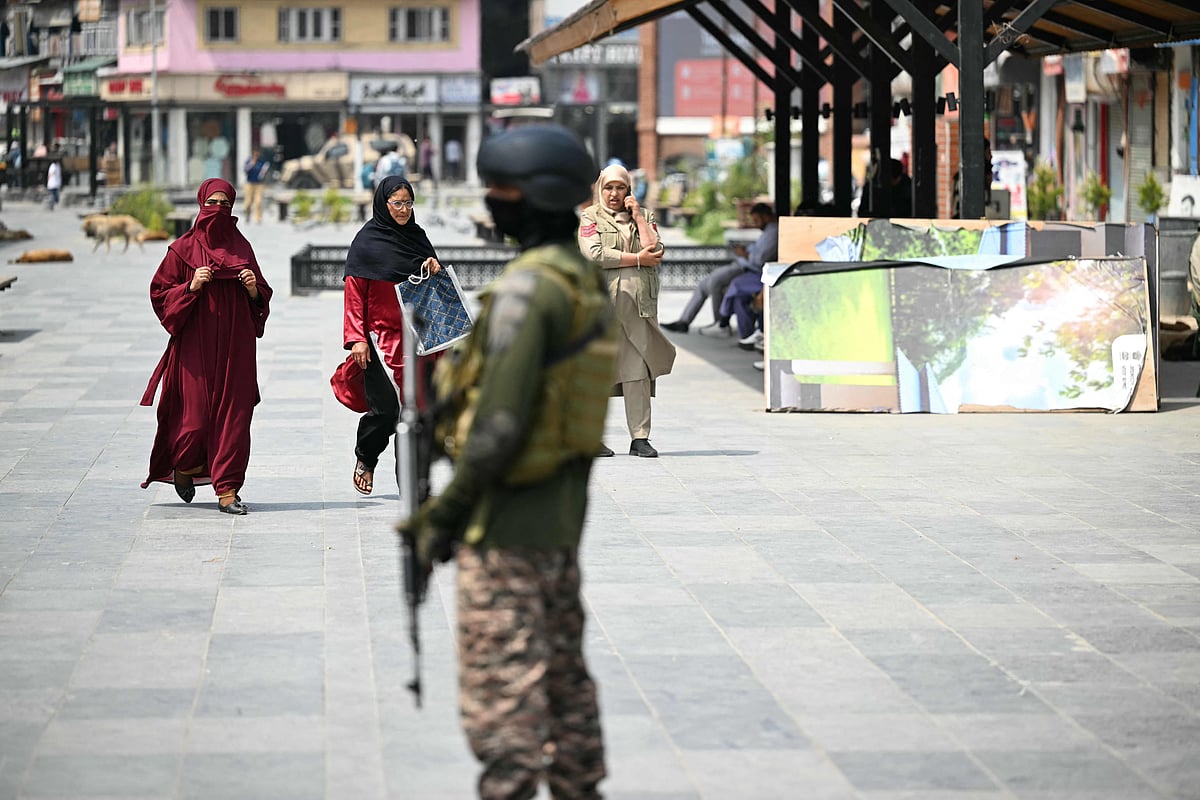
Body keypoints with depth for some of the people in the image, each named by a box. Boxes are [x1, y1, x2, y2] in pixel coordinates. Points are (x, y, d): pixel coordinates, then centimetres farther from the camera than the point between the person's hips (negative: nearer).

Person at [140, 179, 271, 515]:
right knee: (197, 415, -5)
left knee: (233, 415, -3)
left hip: (235, 346, 3)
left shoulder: (241, 247, 10)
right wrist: (191, 286, -15)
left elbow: (262, 298, 15)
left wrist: (253, 289, -7)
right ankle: (185, 465, 26)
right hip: (196, 345, -3)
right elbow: (159, 293, 0)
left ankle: (227, 490, 0)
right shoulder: (184, 248, 0)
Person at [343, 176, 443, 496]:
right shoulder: (367, 241, -2)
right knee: (385, 407, -11)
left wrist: (436, 270, -2)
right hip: (382, 336, -5)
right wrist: (357, 338, -12)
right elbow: (354, 293, -4)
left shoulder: (417, 235, 14)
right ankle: (365, 460, 16)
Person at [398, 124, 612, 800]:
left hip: (510, 515, -9)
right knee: (564, 664, 16)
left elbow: (501, 416, -23)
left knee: (501, 673, -4)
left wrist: (448, 513, -17)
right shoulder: (590, 283, 9)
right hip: (566, 513, 9)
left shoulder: (527, 288, -20)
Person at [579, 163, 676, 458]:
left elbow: (654, 250, 0)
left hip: (637, 302, 2)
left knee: (638, 370, -4)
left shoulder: (644, 217, 18)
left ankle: (640, 437, -2)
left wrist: (637, 216, 0)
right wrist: (637, 259, -6)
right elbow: (595, 255, -8)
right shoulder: (590, 217, 9)